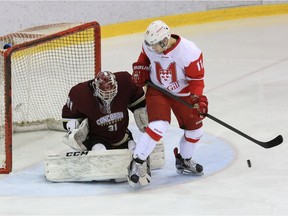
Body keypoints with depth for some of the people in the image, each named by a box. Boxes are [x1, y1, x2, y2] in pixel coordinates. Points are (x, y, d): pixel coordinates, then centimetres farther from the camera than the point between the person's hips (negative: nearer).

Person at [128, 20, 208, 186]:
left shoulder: (189, 52, -28)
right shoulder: (150, 46, -17)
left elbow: (197, 78, -19)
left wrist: (197, 97, -31)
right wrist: (140, 69, -7)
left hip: (182, 93, 1)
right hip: (157, 90, -1)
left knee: (195, 129, 9)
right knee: (159, 126, -24)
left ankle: (184, 161, 34)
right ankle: (138, 162, -18)